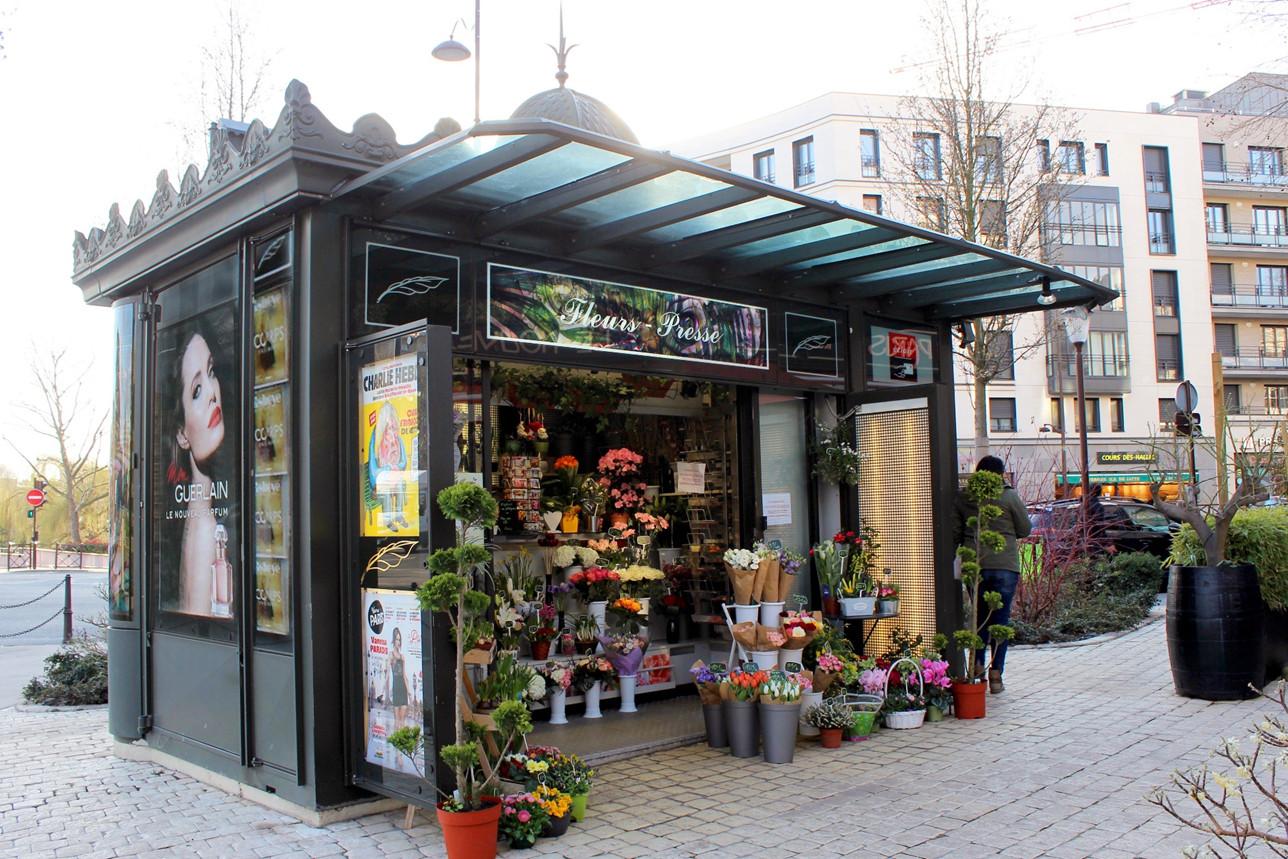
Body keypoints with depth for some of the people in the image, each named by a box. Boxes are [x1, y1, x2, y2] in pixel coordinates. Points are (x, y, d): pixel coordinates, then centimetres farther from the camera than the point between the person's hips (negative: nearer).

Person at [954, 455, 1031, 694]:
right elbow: (1024, 530, 2)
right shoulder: (1009, 496, -4)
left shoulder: (962, 497, 2)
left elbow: (955, 532, 4)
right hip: (1005, 565, -2)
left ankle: (977, 666, 6)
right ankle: (996, 674, 4)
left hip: (974, 565, 2)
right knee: (1001, 618, 5)